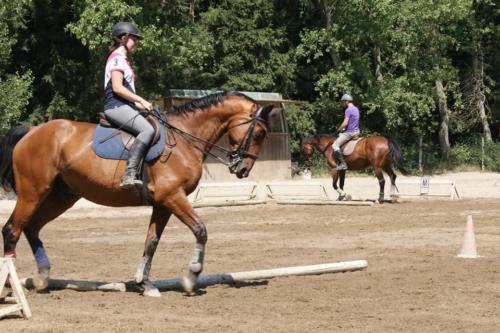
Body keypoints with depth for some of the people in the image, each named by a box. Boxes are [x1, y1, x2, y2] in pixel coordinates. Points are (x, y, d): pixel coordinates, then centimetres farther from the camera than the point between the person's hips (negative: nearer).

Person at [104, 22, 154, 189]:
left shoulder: (122, 60, 24)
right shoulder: (117, 58, -6)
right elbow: (117, 87, -17)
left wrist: (139, 104, 12)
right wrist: (141, 100, -16)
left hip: (124, 106, 11)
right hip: (116, 106, -11)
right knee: (147, 130, -30)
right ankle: (129, 174, -39)